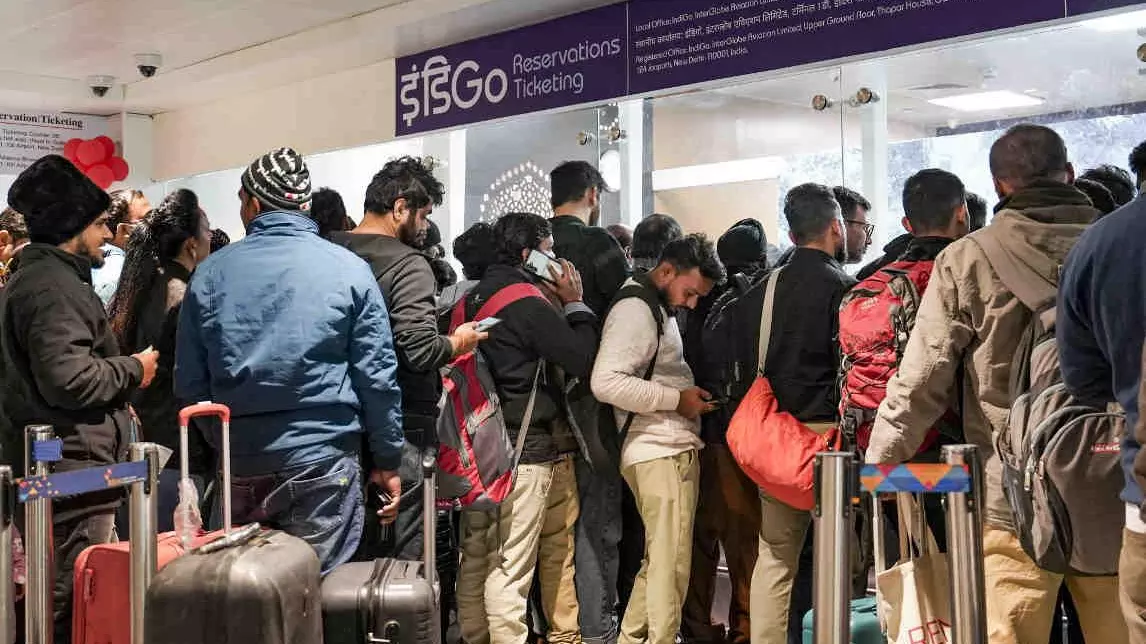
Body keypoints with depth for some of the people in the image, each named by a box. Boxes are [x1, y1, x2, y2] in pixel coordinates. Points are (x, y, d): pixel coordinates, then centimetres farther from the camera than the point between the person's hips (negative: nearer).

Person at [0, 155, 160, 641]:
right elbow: (68, 379, -24)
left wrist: (115, 404, 19)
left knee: (61, 602, 15)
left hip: (51, 469, 11)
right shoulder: (53, 287, -15)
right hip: (72, 473, -11)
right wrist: (133, 370, -9)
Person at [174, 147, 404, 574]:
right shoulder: (349, 270, -3)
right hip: (323, 461, -2)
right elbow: (377, 376, -4)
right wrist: (388, 460, 5)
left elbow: (189, 382, 7)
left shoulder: (211, 274, 3)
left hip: (239, 463, 3)